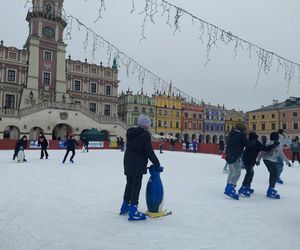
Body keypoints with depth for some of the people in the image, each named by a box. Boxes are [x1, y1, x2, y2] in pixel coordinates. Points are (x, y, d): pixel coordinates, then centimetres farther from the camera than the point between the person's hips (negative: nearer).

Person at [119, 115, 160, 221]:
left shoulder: (131, 132, 9)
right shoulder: (145, 135, -14)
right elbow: (149, 151, -14)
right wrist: (156, 163, -5)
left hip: (128, 161, 8)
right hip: (138, 164, -8)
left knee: (129, 183, 20)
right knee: (136, 185, -3)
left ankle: (125, 205, 32)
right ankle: (133, 211, -1)